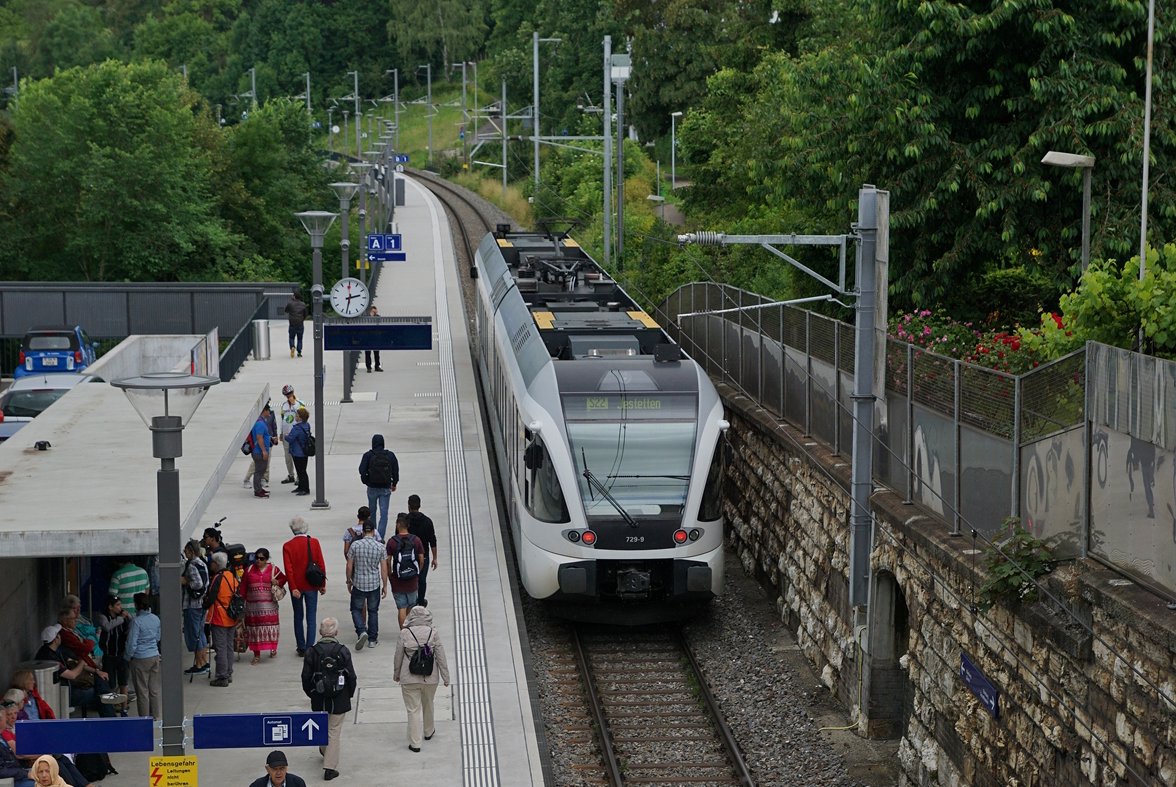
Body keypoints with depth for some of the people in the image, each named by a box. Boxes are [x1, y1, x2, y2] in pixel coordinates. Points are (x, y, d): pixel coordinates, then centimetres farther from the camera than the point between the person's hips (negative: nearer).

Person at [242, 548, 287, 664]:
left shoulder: (273, 569, 1)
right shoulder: (249, 570, 4)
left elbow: (283, 578, 14)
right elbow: (243, 586, 7)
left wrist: (277, 582, -7)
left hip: (269, 604, -1)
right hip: (253, 605, 1)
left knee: (270, 626, 0)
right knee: (254, 628, 3)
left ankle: (273, 648, 23)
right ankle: (257, 655, 11)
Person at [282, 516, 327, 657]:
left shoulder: (287, 546, -8)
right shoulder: (314, 542, -6)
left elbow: (288, 569, -12)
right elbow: (321, 564, -3)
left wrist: (293, 588, -10)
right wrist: (322, 585, 5)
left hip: (296, 587, 0)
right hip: (312, 586, 0)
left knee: (298, 617, 14)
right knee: (311, 618, 4)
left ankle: (301, 648, 16)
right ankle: (309, 649, -1)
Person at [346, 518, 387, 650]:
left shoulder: (355, 545, -9)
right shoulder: (380, 547, -7)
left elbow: (349, 566, -4)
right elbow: (384, 568, -3)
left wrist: (349, 581, 10)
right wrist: (385, 586, 6)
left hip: (358, 584, -1)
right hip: (375, 584, 1)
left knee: (356, 609, 12)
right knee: (373, 611, 13)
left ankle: (361, 631, -10)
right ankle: (373, 639, 17)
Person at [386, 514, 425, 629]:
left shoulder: (392, 541, -10)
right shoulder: (416, 540, -4)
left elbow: (388, 560, -8)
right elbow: (421, 559, -1)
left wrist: (389, 575, 7)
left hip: (397, 580, -2)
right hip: (412, 580, 2)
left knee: (401, 608, 3)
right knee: (411, 607, 19)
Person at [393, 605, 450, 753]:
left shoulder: (404, 634, -11)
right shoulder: (433, 633, -9)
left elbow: (398, 657, -4)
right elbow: (441, 656, -5)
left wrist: (396, 674, 13)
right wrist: (446, 677, 4)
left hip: (409, 679, -2)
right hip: (430, 678, 2)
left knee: (413, 710, 6)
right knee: (428, 705, 24)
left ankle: (415, 743, 7)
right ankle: (429, 732, 45)